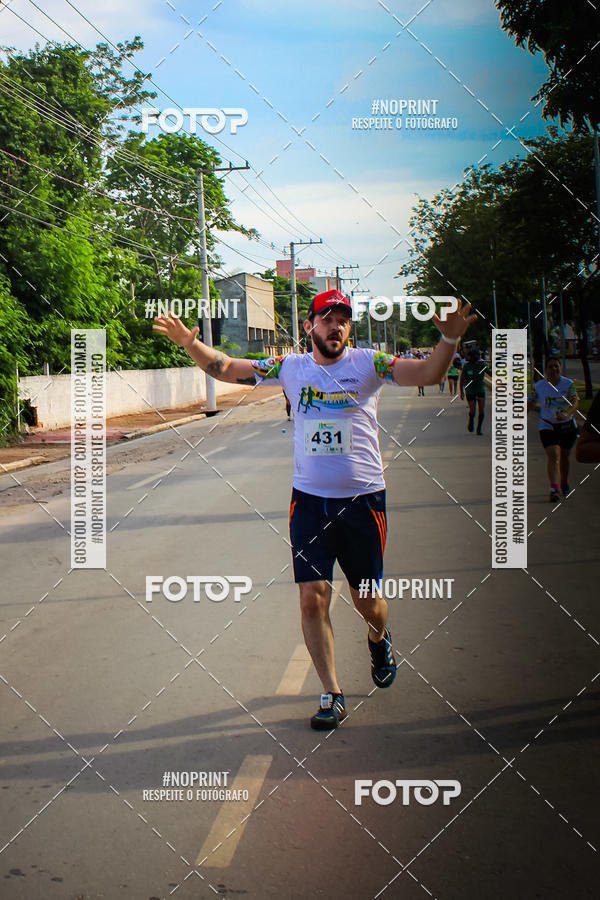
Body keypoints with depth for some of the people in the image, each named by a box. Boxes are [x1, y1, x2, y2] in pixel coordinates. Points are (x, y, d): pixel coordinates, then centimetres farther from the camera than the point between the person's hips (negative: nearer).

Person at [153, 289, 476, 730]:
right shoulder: (291, 367, 3)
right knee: (312, 598, -5)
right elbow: (225, 368, 5)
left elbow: (428, 373, -15)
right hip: (309, 499, 1)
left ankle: (379, 639, 46)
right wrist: (189, 342, -12)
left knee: (368, 602, 9)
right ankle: (332, 694, 9)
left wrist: (450, 339, -33)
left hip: (363, 499, -1)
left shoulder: (368, 363, -3)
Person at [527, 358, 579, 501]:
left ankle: (564, 484, 40)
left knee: (564, 456, 15)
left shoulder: (568, 384, -8)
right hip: (547, 426, -1)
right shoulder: (538, 386, -5)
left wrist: (566, 414, -39)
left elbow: (575, 402, -20)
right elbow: (529, 404, 4)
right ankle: (554, 489, -26)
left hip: (567, 425, 1)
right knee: (552, 455, -18)